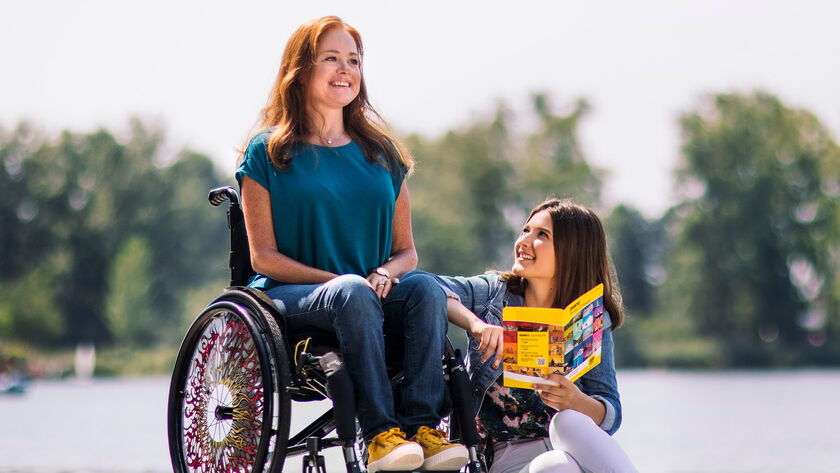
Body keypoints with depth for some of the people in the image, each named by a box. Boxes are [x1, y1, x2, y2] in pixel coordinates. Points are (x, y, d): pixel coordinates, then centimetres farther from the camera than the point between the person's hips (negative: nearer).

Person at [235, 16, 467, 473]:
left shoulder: (382, 153, 17)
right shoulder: (267, 153, 6)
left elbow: (406, 251, 15)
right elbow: (264, 257, -2)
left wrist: (384, 273, -10)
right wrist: (336, 280, -17)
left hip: (374, 295, 4)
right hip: (290, 296, -4)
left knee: (425, 289, -29)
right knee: (352, 293, -37)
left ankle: (421, 424, -36)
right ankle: (380, 433, -39)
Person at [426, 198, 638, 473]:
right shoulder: (493, 292, 7)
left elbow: (610, 416, -1)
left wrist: (576, 401, -24)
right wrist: (476, 324, -25)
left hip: (569, 443, 2)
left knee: (567, 422, -34)